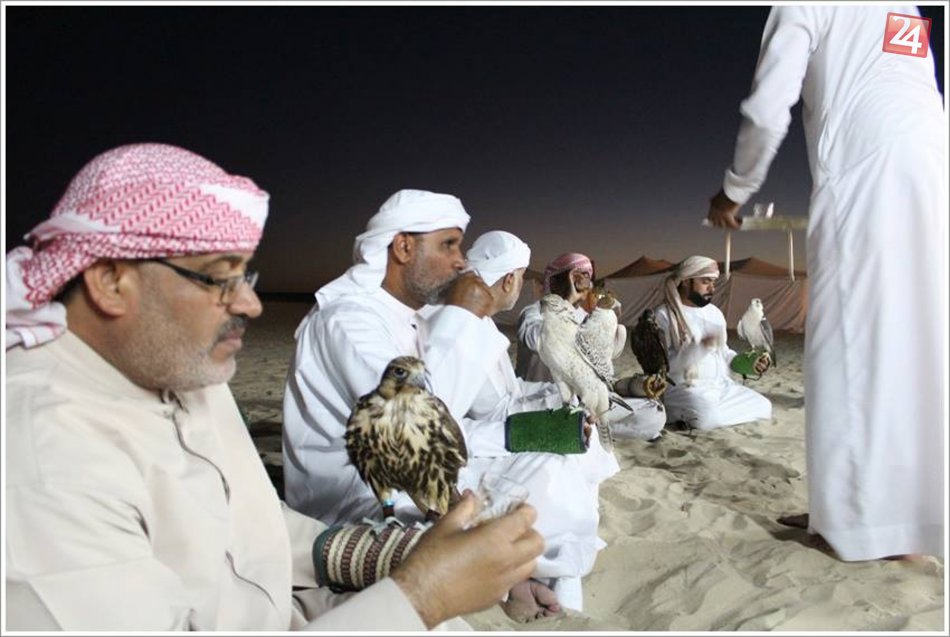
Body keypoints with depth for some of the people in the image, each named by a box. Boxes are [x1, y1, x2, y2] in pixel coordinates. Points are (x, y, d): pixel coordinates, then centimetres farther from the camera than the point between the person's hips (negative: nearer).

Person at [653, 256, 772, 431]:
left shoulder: (715, 312, 14)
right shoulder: (664, 315, -9)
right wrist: (701, 347, -27)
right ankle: (682, 416, -4)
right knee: (708, 417, -36)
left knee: (762, 406, -9)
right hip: (684, 388, -8)